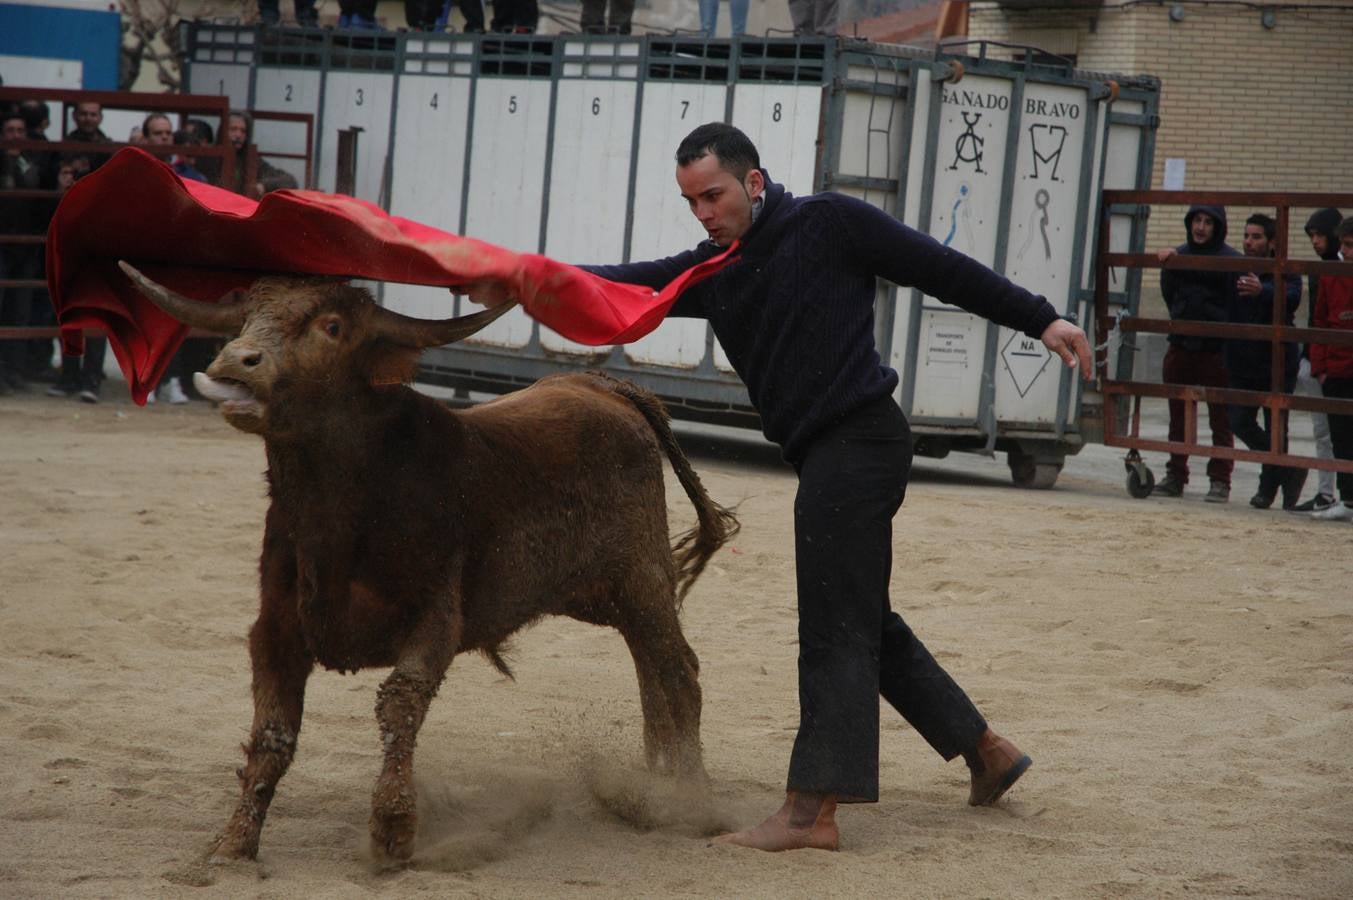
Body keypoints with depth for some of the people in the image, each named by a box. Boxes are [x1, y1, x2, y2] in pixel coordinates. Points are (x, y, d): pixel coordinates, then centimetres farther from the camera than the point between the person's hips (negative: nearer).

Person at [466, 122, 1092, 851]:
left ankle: (812, 809, -10)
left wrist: (1039, 320, -2)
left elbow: (942, 269, -3)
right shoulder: (712, 270, 12)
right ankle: (987, 753, 28)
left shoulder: (829, 224, -6)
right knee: (864, 624, 16)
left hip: (859, 438, -9)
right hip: (824, 455, 9)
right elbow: (627, 286, 1)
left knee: (835, 627, -9)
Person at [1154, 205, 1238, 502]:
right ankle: (1175, 475, 20)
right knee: (1178, 416, 11)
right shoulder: (1178, 255, 10)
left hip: (1216, 350, -5)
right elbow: (1169, 295, 14)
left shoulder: (1230, 260, -5)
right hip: (1180, 346, 5)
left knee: (1221, 419, 0)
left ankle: (1220, 480, 4)